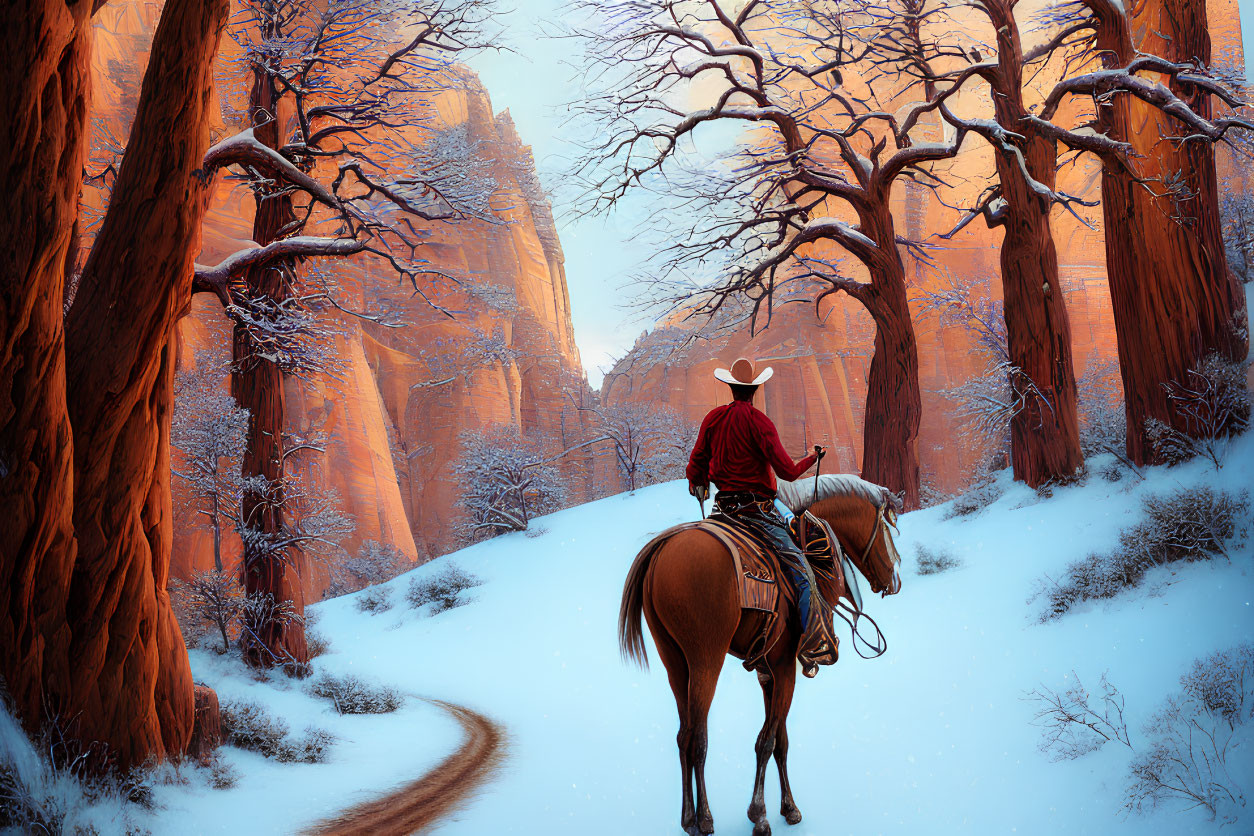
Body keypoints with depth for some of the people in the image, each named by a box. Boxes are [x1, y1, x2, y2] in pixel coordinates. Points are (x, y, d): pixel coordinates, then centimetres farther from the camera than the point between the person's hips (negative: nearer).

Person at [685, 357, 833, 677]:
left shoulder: (713, 418, 7)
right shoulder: (758, 421, -12)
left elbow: (696, 465, 16)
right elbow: (787, 471, -15)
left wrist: (698, 487, 38)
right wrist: (811, 458, 4)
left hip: (723, 505, 7)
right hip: (757, 509, -7)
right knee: (801, 571, -9)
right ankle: (809, 646, -20)